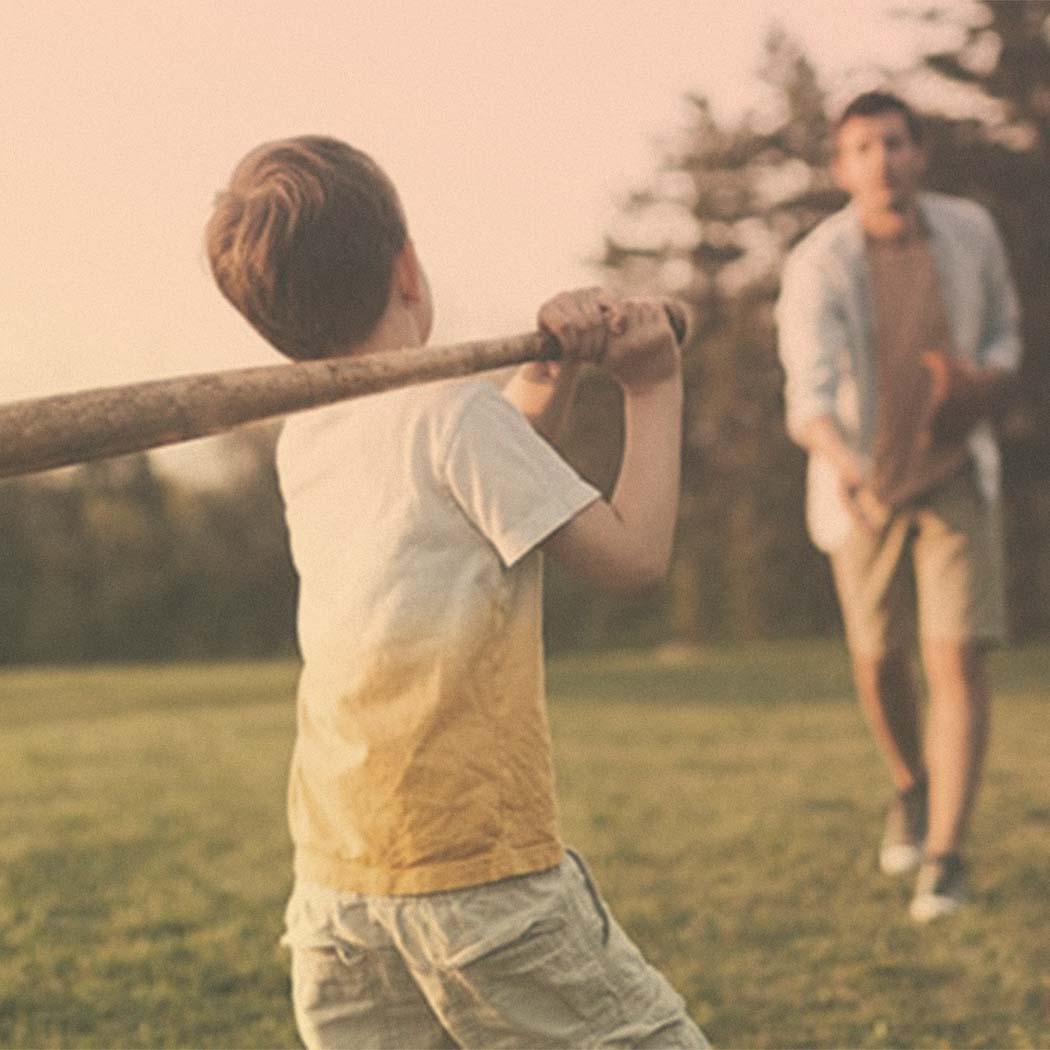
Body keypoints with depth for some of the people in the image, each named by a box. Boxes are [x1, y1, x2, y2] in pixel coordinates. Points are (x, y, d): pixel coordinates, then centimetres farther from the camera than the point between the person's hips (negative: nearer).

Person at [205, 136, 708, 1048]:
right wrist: (656, 391, 4)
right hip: (481, 867, -7)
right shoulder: (453, 411, -10)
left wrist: (556, 366, 6)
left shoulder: (303, 437, 12)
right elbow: (632, 554, -7)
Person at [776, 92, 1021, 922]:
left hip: (956, 479, 1)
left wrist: (984, 380, -14)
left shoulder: (970, 232, -6)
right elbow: (809, 391, -28)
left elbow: (1005, 333, 10)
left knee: (959, 659, -11)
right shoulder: (818, 266, -16)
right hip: (865, 486, 0)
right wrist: (842, 463, -49)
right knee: (879, 663, 10)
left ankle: (946, 856, -7)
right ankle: (912, 790, 42)